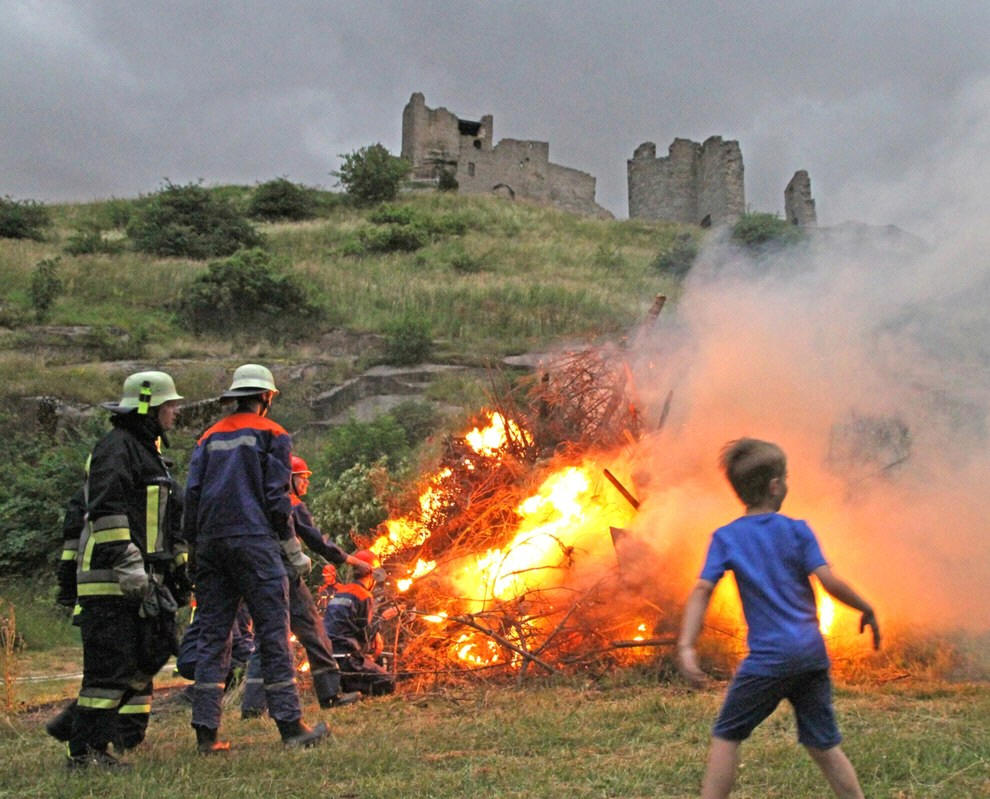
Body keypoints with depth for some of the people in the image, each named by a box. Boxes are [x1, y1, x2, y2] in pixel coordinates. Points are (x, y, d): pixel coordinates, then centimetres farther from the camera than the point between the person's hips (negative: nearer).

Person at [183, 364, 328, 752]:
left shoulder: (209, 437, 16)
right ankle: (290, 725, 0)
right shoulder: (272, 434, 2)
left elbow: (191, 494, 9)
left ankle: (206, 731, 5)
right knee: (273, 632, -1)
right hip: (254, 542, -5)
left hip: (210, 544, 5)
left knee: (212, 636, 6)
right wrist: (295, 552, 2)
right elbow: (276, 497, -4)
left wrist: (196, 546, 13)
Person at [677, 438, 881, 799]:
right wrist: (867, 610, 9)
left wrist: (686, 646, -16)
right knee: (824, 745, 14)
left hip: (768, 657, -2)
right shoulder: (797, 530, 2)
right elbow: (829, 581, -6)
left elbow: (702, 591, -10)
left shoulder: (726, 537, -1)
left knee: (726, 735, 9)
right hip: (812, 653, 3)